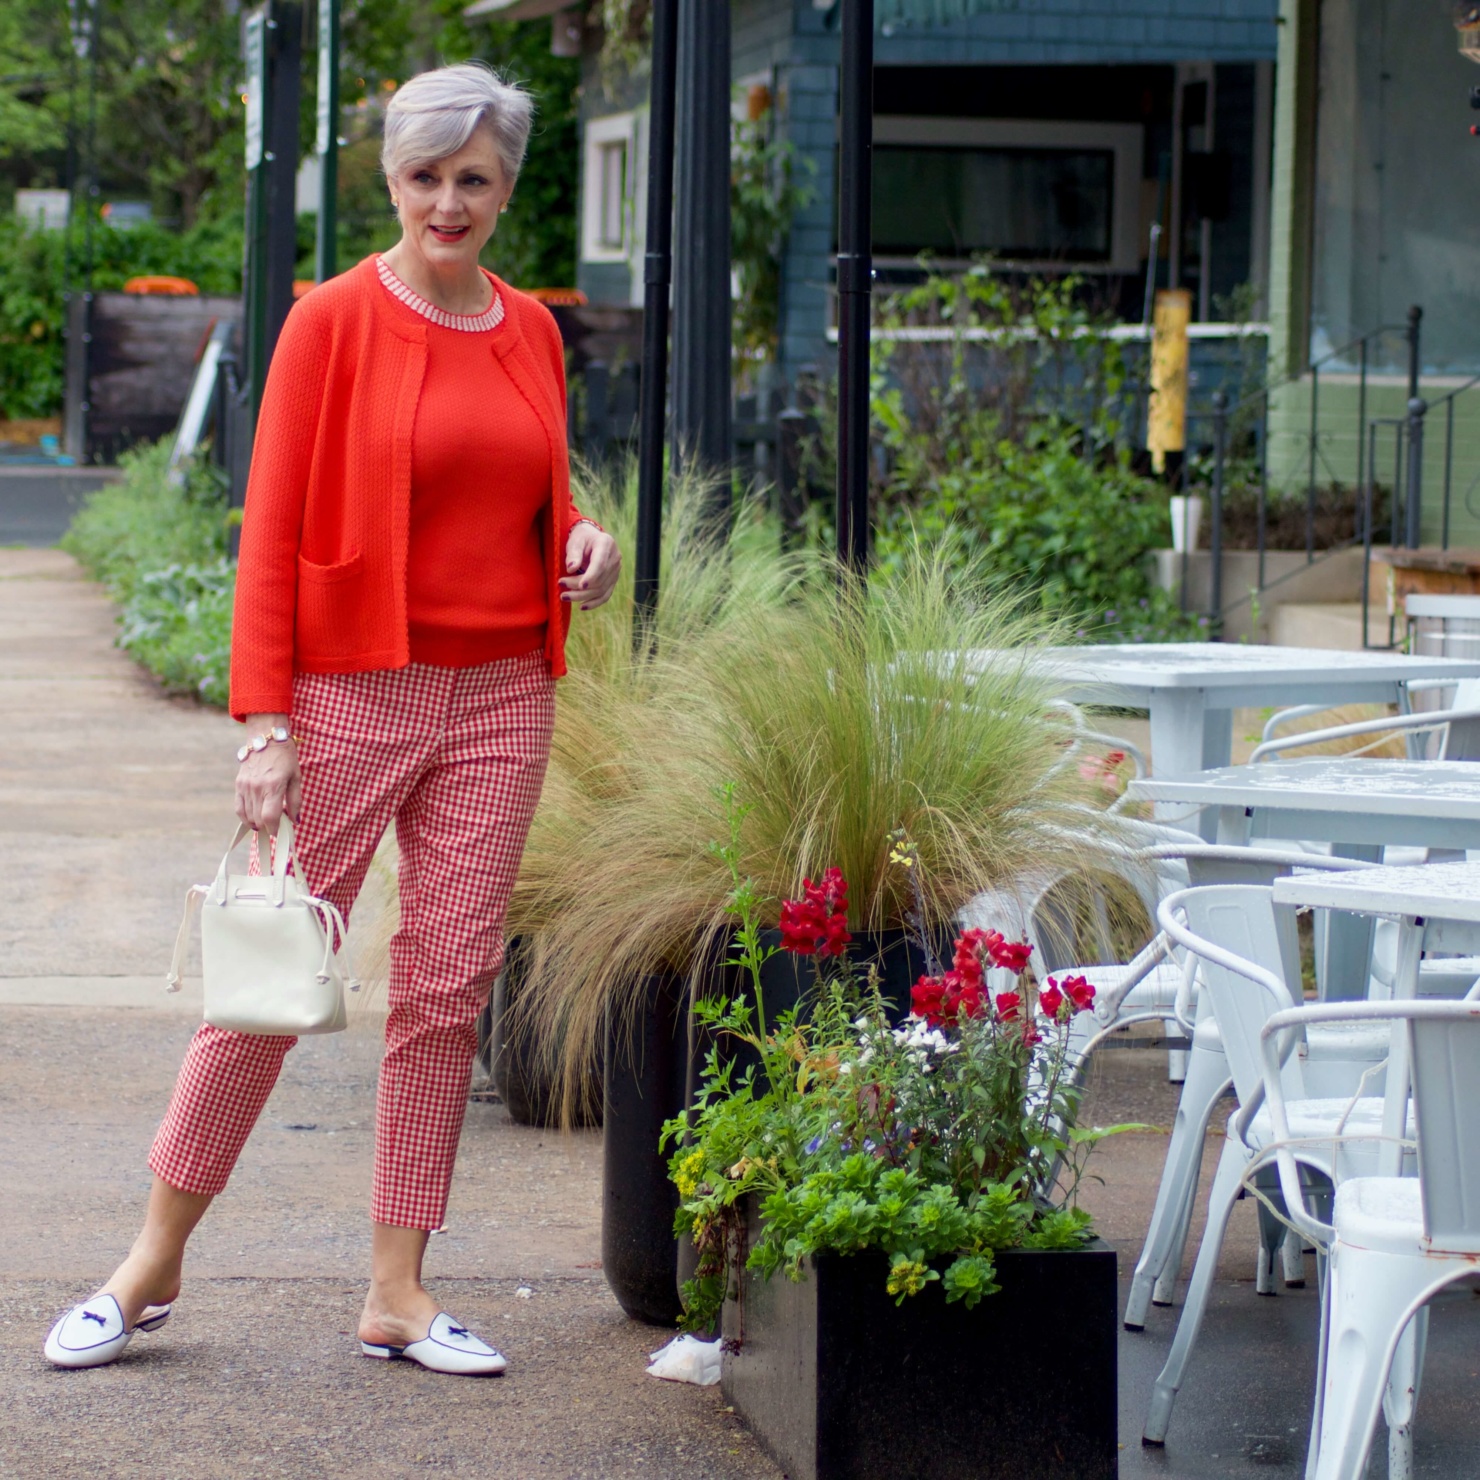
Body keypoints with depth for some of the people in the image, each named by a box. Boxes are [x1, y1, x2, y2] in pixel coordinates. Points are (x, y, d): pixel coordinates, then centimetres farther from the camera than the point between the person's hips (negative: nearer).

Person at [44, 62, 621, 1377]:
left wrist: (584, 541, -2)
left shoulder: (531, 333, 10)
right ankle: (152, 1266, 11)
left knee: (450, 984, 4)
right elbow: (272, 533, -7)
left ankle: (399, 1292, 11)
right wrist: (263, 723, -13)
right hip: (355, 689, -4)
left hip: (499, 698, 5)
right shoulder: (334, 322, -5)